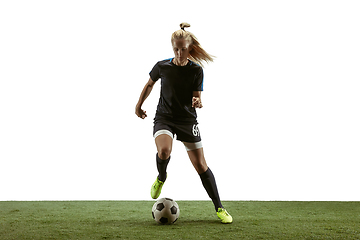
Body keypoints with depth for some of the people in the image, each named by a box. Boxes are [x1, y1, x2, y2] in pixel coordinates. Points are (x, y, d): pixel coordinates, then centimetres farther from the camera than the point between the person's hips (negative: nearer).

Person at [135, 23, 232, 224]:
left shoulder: (196, 70, -6)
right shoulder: (162, 66, -4)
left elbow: (197, 97, -5)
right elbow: (150, 84, 15)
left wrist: (198, 102, -28)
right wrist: (139, 105, 16)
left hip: (188, 120, 0)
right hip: (164, 118, 0)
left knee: (201, 165, -3)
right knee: (164, 151, -32)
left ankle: (219, 208, 9)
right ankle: (161, 178, 2)